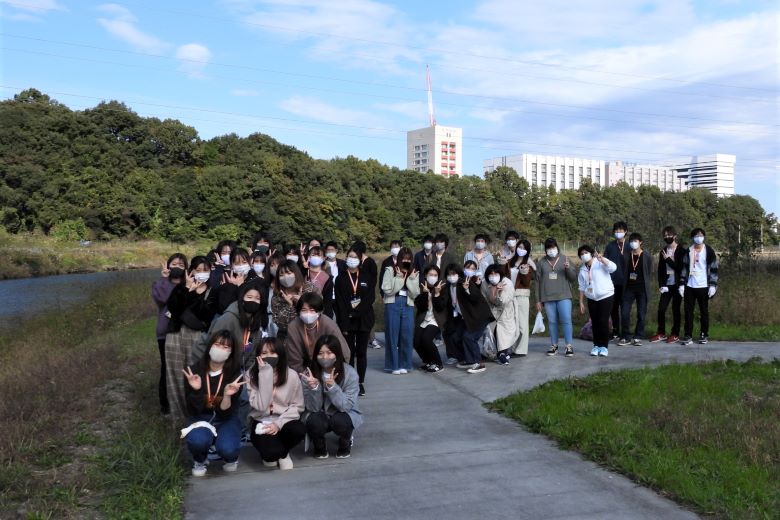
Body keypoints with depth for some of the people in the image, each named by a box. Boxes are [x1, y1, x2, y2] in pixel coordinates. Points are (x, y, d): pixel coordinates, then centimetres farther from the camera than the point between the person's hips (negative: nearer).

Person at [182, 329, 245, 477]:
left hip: (226, 420, 0)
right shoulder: (194, 371, -14)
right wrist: (196, 390, -31)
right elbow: (193, 410, -14)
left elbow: (225, 412, -17)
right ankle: (200, 460, 4)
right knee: (197, 441, -33)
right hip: (201, 418, 1)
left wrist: (227, 395, -36)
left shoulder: (235, 374, -15)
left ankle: (231, 458, 10)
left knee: (227, 449, -30)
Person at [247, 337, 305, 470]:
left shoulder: (291, 375, -7)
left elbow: (297, 406, -3)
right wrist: (265, 374, -24)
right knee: (271, 452, -32)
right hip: (261, 422, -1)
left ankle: (282, 454, 3)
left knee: (299, 430, -33)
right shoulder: (252, 375, -8)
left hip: (283, 421, 2)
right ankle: (271, 454, 11)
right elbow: (260, 406, -20)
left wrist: (279, 423, -18)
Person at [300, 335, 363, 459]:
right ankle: (319, 447, 3)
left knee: (339, 421, -33)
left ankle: (345, 444, 2)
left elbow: (347, 406, -23)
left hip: (344, 415, -1)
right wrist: (314, 387, -35)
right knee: (314, 421, -32)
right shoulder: (309, 374, -15)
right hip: (320, 416, 1)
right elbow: (313, 408, -16)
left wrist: (332, 386, -38)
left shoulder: (350, 373, -19)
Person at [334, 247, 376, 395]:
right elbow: (339, 303, -3)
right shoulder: (341, 279, 3)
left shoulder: (366, 278, 7)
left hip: (363, 320, 1)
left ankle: (361, 382, 11)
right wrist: (344, 324, -12)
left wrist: (356, 310, -13)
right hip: (347, 321, -1)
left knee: (361, 352, 5)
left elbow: (371, 298, -2)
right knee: (349, 352, 0)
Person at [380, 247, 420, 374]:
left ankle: (404, 365, 15)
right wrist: (399, 278, -13)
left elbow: (415, 294, 2)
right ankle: (393, 365, 9)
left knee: (407, 336, 3)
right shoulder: (390, 270, 0)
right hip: (393, 305, -3)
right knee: (392, 335, 1)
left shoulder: (414, 274, 10)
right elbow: (387, 290, -9)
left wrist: (411, 280, -9)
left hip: (408, 306, 3)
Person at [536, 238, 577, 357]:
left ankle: (569, 346, -4)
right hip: (548, 298, 1)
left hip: (563, 296, -1)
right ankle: (554, 346, 14)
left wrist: (568, 268, -15)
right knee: (552, 322, 5)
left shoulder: (564, 260, 6)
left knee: (566, 320, -9)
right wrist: (538, 300, 8)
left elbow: (573, 278, 6)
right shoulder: (541, 262, 8)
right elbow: (538, 281, 10)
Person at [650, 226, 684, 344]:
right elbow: (660, 270, 10)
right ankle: (661, 333, 12)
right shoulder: (663, 251, 11)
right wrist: (661, 285, 0)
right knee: (661, 309, 0)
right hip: (666, 285, 4)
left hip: (677, 285, -4)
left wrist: (668, 259, -14)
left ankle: (675, 334, 10)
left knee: (675, 310, 1)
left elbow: (681, 268, -12)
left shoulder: (681, 251, -3)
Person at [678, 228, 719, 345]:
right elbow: (684, 268, 8)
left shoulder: (709, 251, 0)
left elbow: (714, 269, -3)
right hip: (689, 286, 2)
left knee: (704, 311, 6)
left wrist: (713, 285, -10)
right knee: (688, 311, 1)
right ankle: (688, 335, 6)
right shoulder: (687, 251, 8)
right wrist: (682, 284, 1)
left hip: (703, 286, -2)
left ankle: (704, 335, 15)